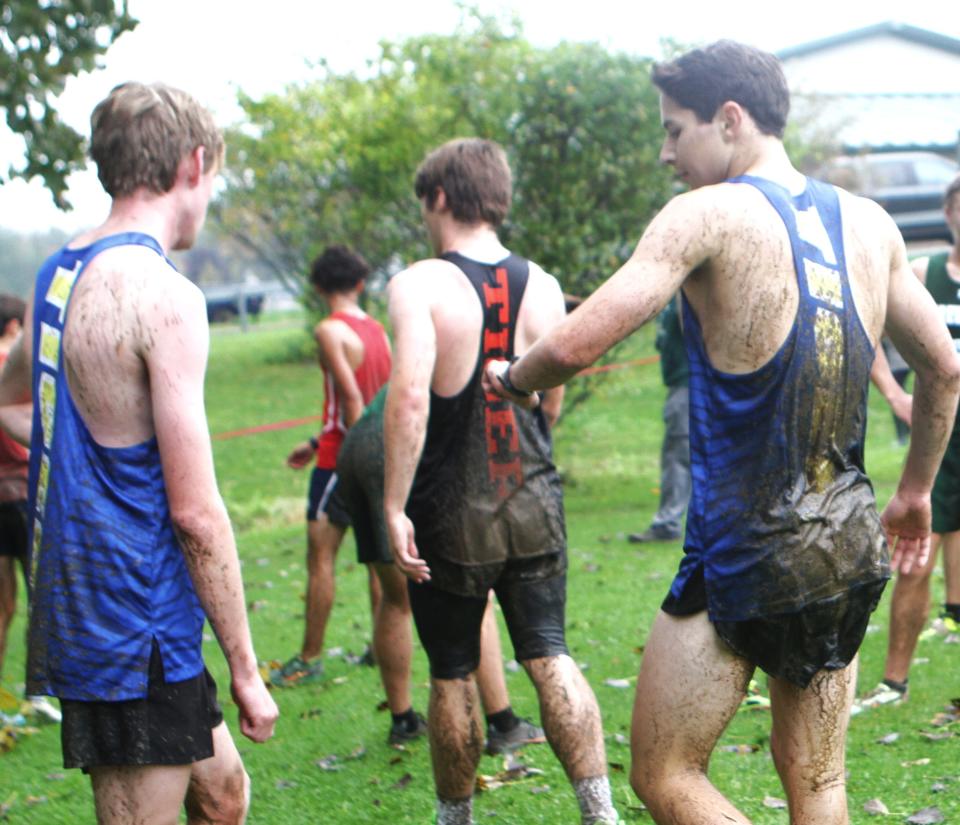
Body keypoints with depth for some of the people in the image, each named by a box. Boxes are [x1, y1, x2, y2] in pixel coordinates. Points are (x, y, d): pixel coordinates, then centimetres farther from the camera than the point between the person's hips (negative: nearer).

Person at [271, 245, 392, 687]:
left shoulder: (330, 330, -12)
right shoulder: (377, 330, 13)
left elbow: (352, 398, -20)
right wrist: (317, 443, 26)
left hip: (343, 457, -8)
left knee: (320, 556, -3)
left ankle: (309, 659, -1)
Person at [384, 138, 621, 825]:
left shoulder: (419, 285, -12)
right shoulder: (542, 286, 3)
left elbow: (409, 395, -24)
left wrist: (395, 507, -21)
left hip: (452, 510, -3)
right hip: (533, 499, 4)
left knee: (453, 676, 10)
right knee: (550, 658, 6)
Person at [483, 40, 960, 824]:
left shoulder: (710, 214, -12)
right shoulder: (870, 223, 7)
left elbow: (575, 346, -19)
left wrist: (511, 379, 2)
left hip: (743, 550, -6)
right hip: (849, 550, 6)